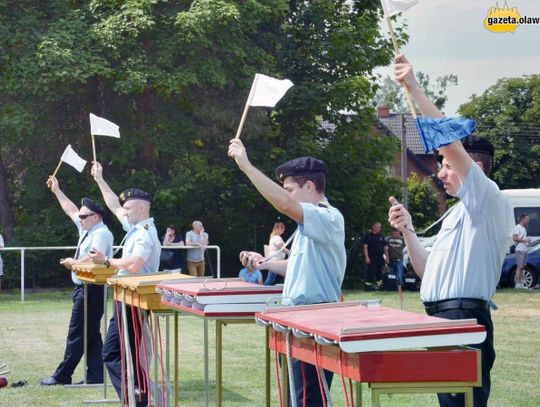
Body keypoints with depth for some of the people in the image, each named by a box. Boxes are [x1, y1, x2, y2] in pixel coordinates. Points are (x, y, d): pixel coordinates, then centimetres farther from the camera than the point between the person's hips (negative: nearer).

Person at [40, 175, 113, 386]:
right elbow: (71, 210, 25)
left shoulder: (101, 234, -14)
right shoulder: (86, 229, 14)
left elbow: (91, 258, -26)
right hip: (83, 287, 10)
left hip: (92, 289, -10)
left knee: (77, 334, -5)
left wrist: (72, 263, -11)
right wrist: (57, 191, 27)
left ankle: (61, 377, -1)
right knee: (91, 333, 9)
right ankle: (95, 376, 10)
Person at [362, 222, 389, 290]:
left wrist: (387, 258, 10)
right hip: (372, 258, -6)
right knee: (371, 272, -10)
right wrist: (367, 257, -15)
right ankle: (368, 285, -8)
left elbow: (385, 248, 18)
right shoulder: (368, 236, -1)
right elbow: (365, 247, -7)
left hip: (380, 258, 6)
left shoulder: (381, 236, 16)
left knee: (380, 273, 8)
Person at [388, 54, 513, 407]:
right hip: (444, 319, 10)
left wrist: (414, 88, -18)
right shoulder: (457, 215, 23)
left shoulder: (489, 200, -6)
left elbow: (450, 140, -18)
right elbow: (429, 272, 23)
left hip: (465, 320, -10)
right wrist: (408, 231, 9)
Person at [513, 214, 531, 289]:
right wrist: (524, 240, -17)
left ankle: (521, 283, 8)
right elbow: (514, 238, -17)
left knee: (522, 267, 7)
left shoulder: (524, 228, 21)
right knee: (519, 267, -12)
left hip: (524, 250, 9)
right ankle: (517, 283, -13)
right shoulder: (517, 227, -8)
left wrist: (528, 240, 8)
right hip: (520, 250, -9)